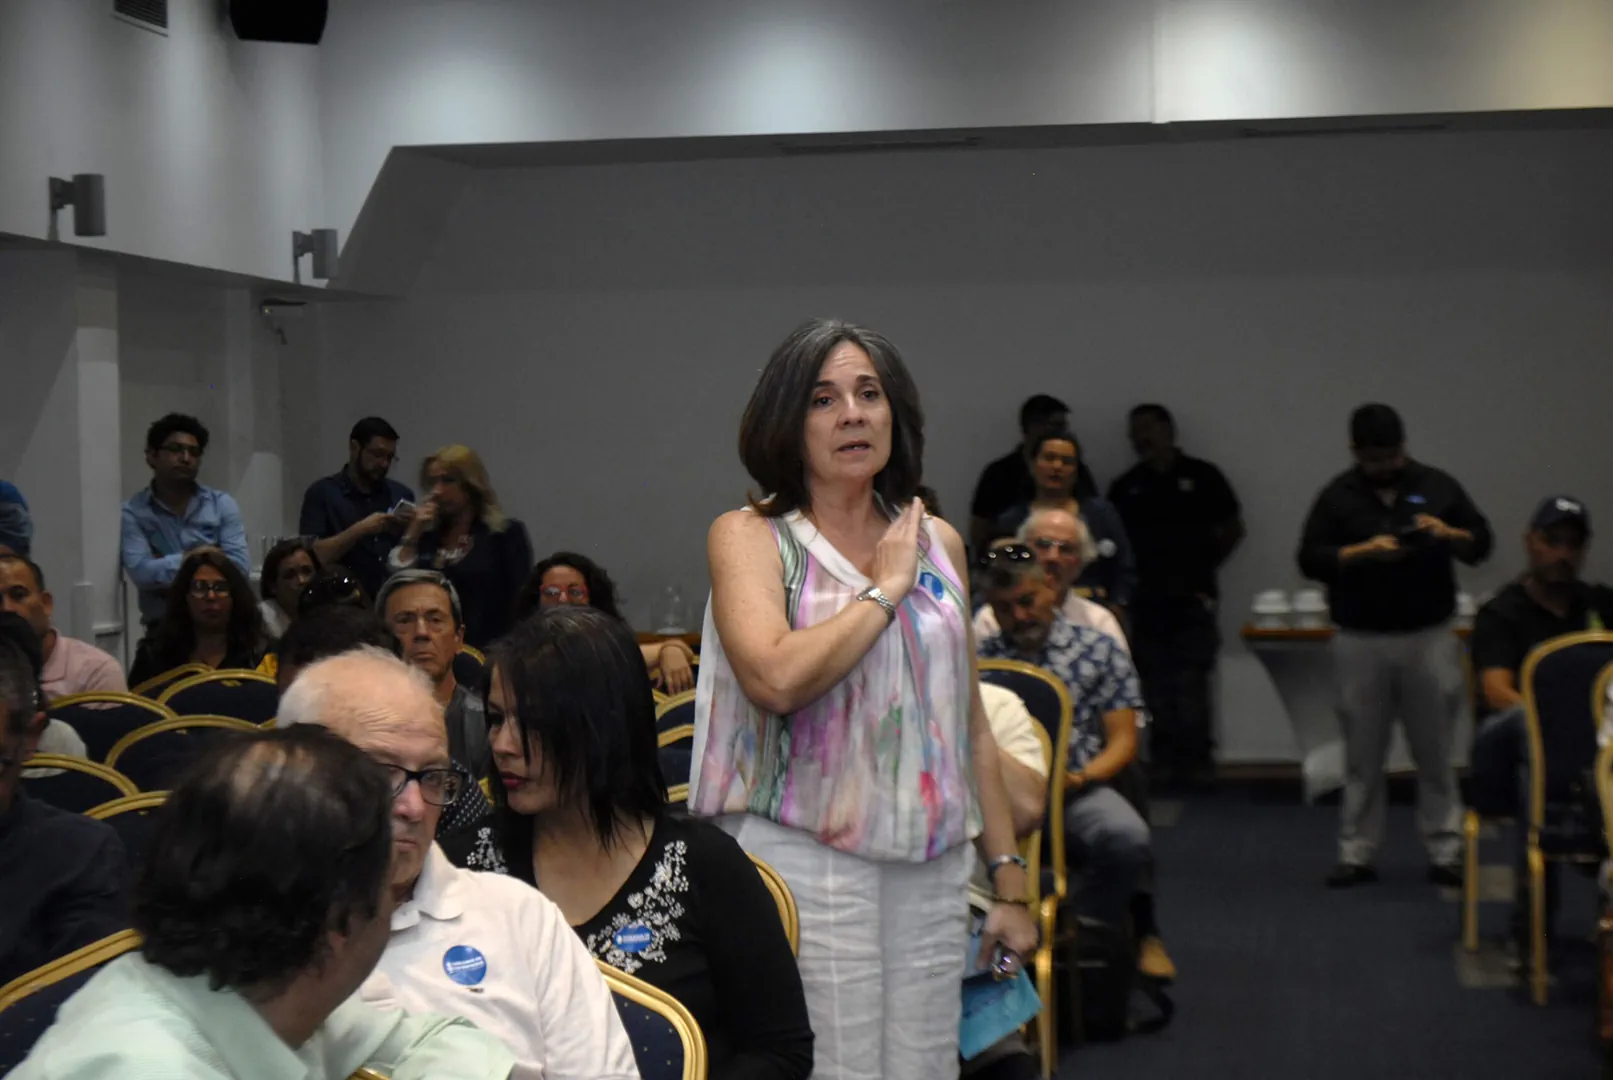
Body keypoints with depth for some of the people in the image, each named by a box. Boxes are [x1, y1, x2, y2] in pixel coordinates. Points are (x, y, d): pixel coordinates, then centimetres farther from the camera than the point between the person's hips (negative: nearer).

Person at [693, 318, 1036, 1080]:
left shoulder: (937, 541, 13)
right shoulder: (749, 536, -1)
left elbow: (970, 723, 16)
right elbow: (776, 677, -20)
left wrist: (1009, 880, 12)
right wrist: (886, 589, -8)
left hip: (930, 866, 5)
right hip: (804, 862, -4)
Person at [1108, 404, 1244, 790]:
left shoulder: (1202, 477, 3)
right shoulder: (1125, 487, 9)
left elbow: (1233, 529, 9)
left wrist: (1204, 566, 5)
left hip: (1192, 599, -3)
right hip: (1146, 600, 3)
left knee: (1191, 686, -5)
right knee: (1155, 688, 5)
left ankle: (1196, 760, 3)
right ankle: (1163, 760, 12)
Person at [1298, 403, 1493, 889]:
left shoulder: (1437, 486, 8)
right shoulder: (1339, 495, 4)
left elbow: (1481, 543, 10)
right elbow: (1310, 558, -2)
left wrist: (1448, 534, -11)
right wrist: (1364, 551, -16)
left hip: (1429, 637, 0)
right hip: (1361, 642, 0)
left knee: (1435, 751, 2)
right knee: (1362, 756, 5)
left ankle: (1445, 853, 9)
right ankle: (1356, 855, 12)